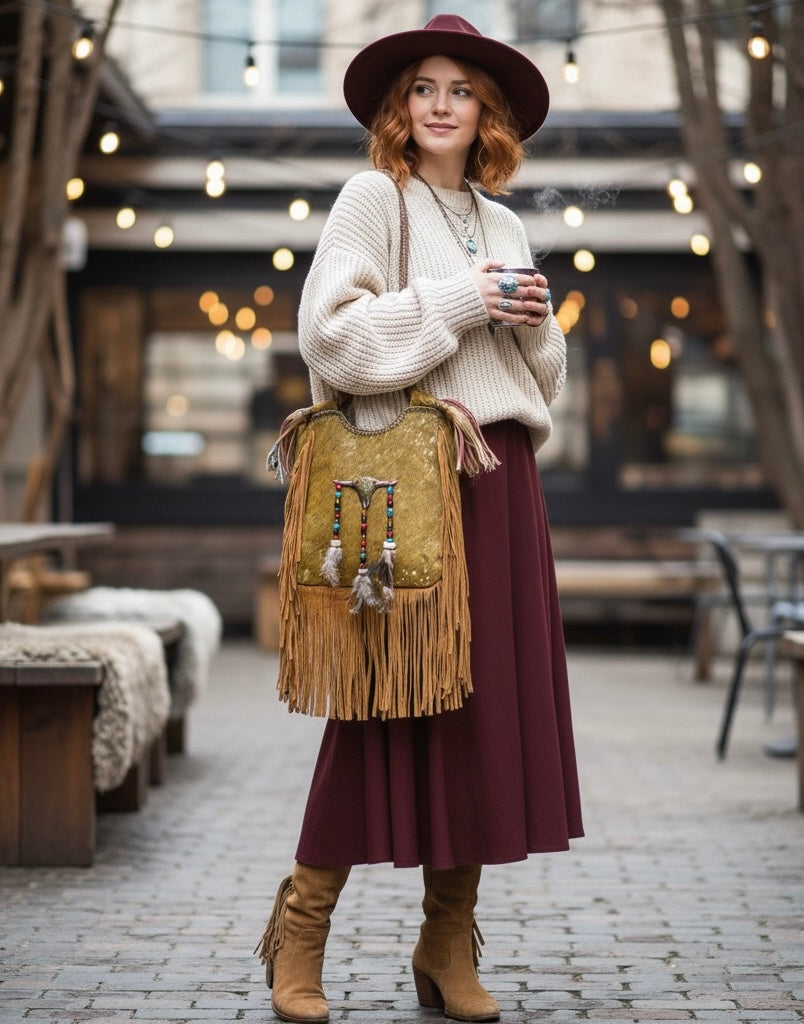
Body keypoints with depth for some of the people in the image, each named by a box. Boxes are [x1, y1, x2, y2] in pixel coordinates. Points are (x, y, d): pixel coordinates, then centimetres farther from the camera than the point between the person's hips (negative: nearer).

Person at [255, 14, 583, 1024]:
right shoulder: (372, 198, 2)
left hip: (500, 473, 6)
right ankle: (302, 922, 6)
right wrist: (458, 303, -11)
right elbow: (329, 330, -11)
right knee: (393, 697, -8)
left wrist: (533, 323, 3)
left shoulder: (502, 225, 21)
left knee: (489, 700, 3)